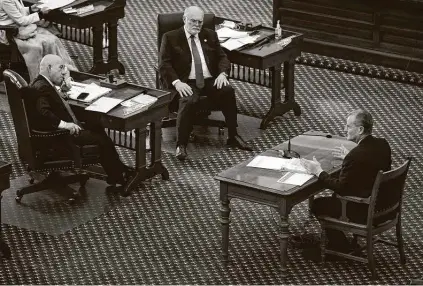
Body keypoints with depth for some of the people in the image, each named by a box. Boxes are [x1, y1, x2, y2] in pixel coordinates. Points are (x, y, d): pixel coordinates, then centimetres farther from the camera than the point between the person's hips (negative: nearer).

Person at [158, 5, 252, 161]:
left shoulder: (210, 35, 18)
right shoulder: (170, 38, 6)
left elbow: (222, 57, 15)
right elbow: (164, 64, -2)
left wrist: (222, 73, -7)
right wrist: (177, 82, -20)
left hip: (210, 81, 4)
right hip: (187, 83, -4)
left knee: (228, 91, -27)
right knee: (188, 101, -36)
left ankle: (233, 136, -15)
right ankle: (181, 144, -26)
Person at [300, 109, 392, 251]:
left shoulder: (356, 155, -29)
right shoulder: (382, 144, -4)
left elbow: (340, 187, -20)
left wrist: (318, 172, -9)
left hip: (364, 211, -9)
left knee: (318, 205, 10)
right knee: (335, 197, 27)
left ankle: (342, 247, 23)